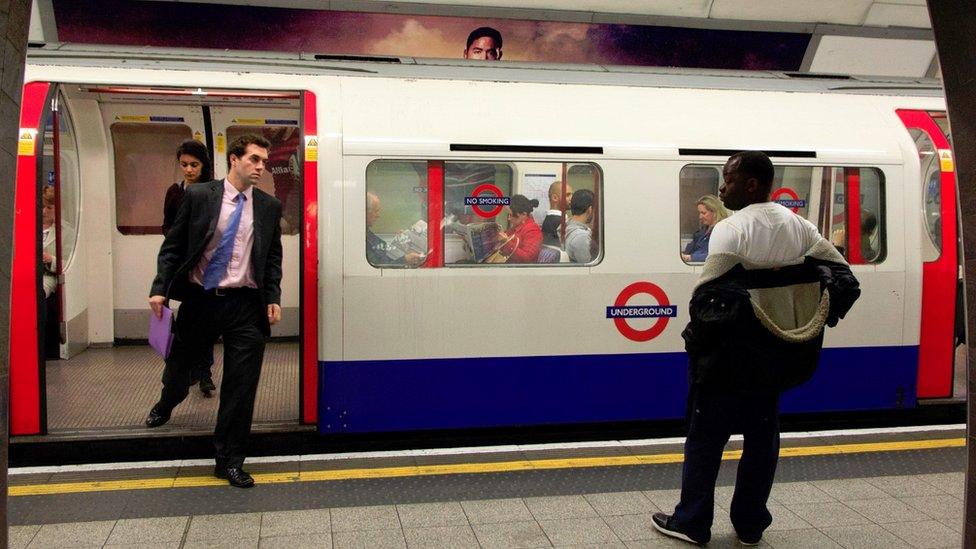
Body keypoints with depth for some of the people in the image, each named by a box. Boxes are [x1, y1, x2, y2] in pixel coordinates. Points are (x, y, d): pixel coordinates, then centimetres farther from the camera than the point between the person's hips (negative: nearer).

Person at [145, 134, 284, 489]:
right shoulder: (198, 196, -2)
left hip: (246, 304, 1)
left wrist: (273, 298, -2)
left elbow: (273, 258, 10)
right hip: (200, 299, 0)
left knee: (241, 386, 0)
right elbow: (172, 246, 0)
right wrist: (160, 288, -8)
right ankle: (165, 406, 56)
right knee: (178, 364, 19)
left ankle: (229, 461, 14)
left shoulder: (269, 207, 4)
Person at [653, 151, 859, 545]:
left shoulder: (732, 229, -15)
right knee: (762, 438, 14)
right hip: (776, 355, 6)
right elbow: (842, 275, 10)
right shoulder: (798, 227, 6)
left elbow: (706, 295, -20)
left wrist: (698, 336, -4)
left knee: (705, 438, 6)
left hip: (732, 355, -6)